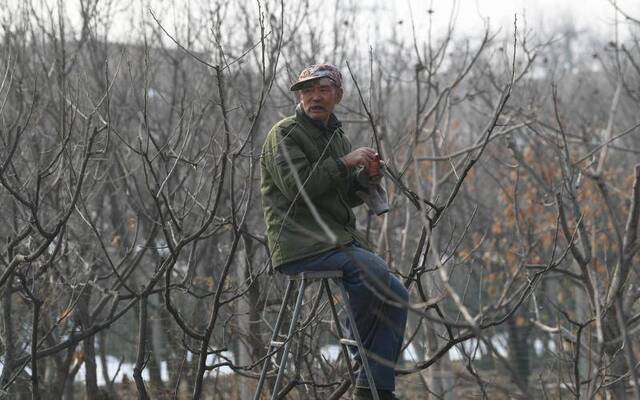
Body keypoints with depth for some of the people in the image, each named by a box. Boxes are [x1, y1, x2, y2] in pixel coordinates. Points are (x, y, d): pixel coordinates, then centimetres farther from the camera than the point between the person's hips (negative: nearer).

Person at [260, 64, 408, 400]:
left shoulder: (335, 136, 22)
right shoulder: (285, 133, -4)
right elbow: (297, 186, -19)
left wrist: (366, 175, 2)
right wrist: (344, 162, -17)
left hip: (339, 242, 9)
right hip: (301, 247, -9)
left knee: (397, 297, -1)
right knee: (373, 270, -30)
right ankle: (362, 353, -14)